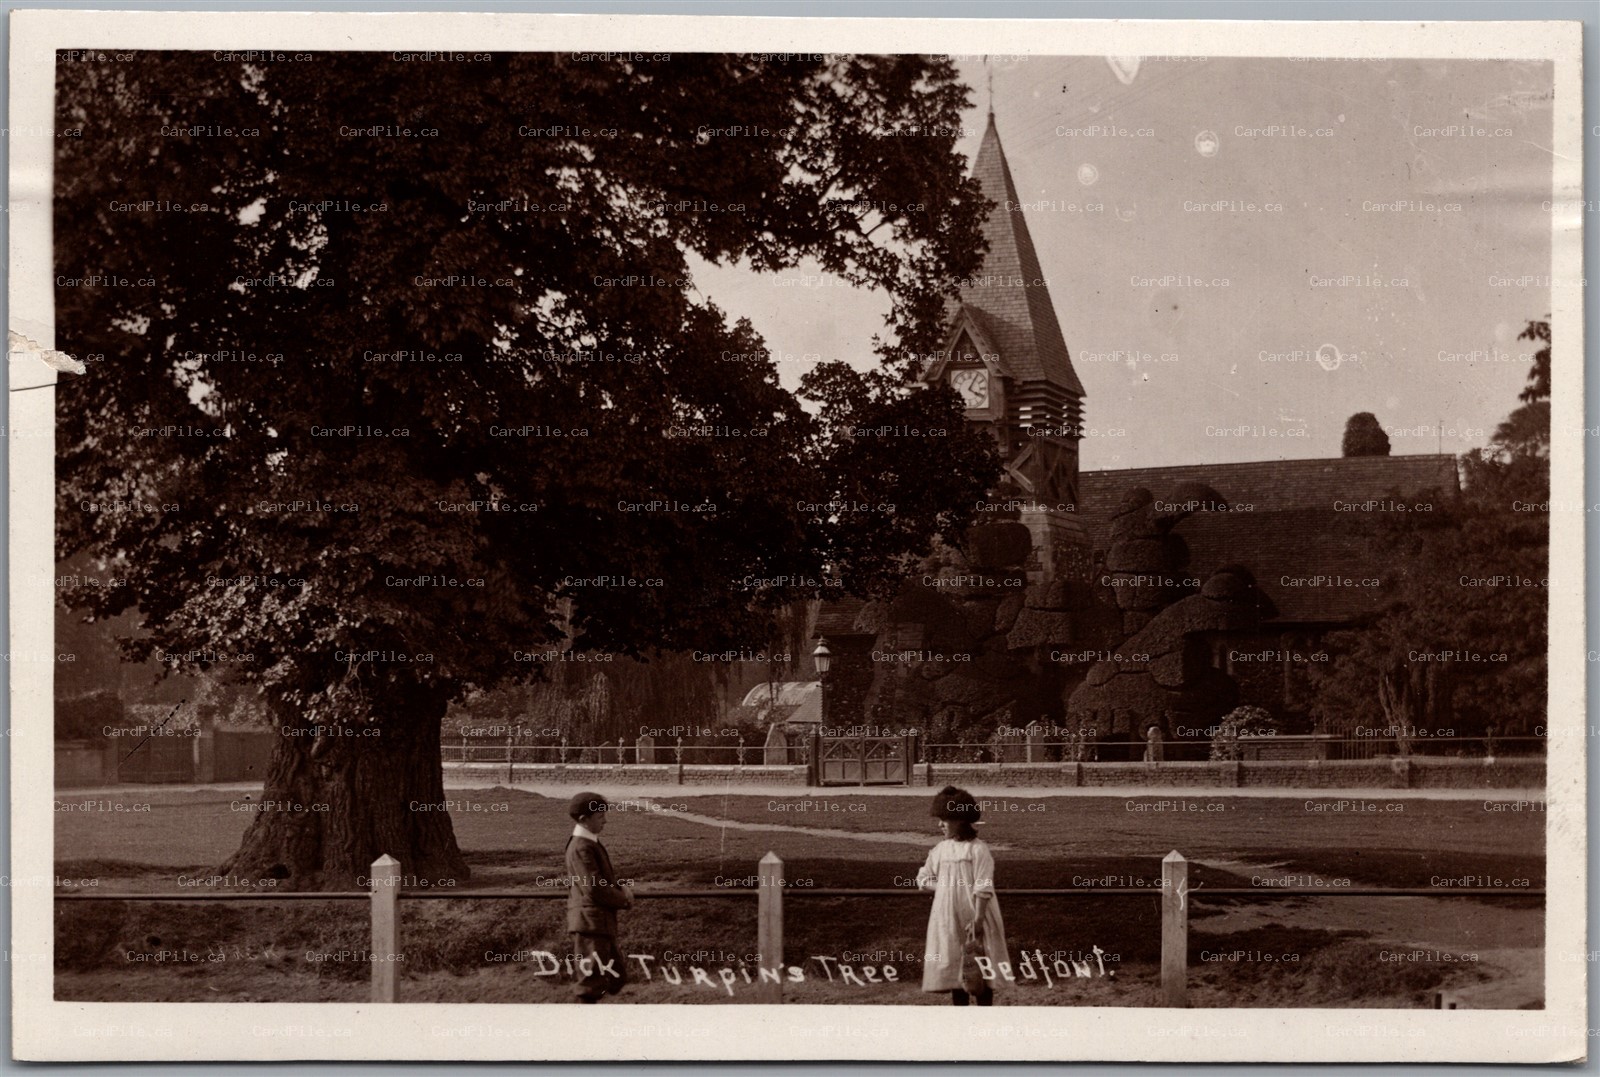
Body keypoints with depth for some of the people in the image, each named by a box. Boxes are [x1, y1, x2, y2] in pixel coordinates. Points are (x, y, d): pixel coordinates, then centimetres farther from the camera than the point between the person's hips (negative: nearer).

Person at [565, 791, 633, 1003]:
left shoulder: (590, 844, 16)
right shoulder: (582, 848, -16)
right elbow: (593, 889, -22)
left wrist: (621, 889, 1)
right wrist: (624, 899, -8)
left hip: (601, 924, 10)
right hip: (590, 923, -10)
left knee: (617, 977, 14)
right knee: (594, 980, -4)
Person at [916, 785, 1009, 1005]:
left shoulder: (978, 849, -10)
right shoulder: (941, 849, 8)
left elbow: (983, 889, -14)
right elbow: (923, 878, 17)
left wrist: (978, 919, -19)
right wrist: (943, 886, -1)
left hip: (973, 920, -6)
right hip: (947, 920, 6)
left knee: (979, 971, -1)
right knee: (954, 969, 10)